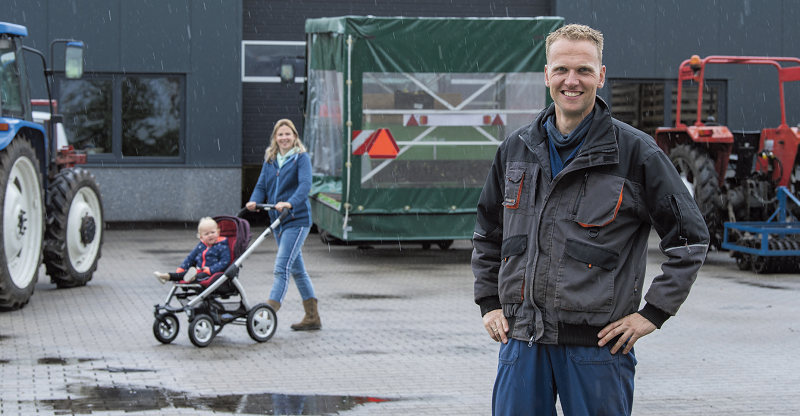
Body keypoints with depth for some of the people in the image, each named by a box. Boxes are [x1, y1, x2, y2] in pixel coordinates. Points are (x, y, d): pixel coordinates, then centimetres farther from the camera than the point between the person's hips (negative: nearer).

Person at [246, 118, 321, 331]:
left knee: (282, 267, -16)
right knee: (297, 269, 13)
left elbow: (305, 185, -19)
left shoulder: (301, 158, -6)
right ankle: (312, 317, 21)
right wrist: (254, 201, -13)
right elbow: (262, 185, 8)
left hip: (297, 220, -7)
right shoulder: (270, 161, 13)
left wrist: (290, 203, -36)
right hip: (277, 220, 7)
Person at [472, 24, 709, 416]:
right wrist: (489, 303, 15)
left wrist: (653, 313, -4)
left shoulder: (635, 151, -3)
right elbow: (487, 233, 24)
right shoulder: (516, 148, 10)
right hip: (522, 339, 3)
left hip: (598, 343, -3)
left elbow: (690, 236, 0)